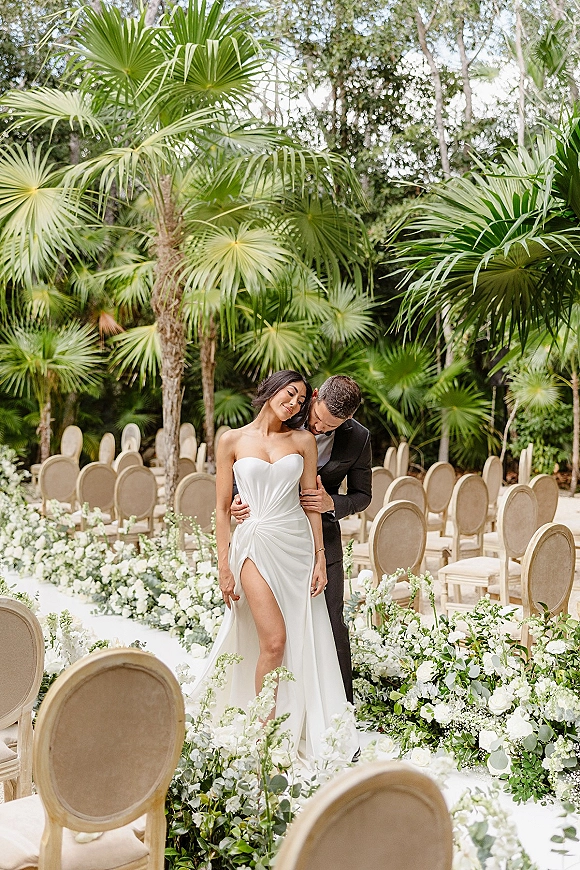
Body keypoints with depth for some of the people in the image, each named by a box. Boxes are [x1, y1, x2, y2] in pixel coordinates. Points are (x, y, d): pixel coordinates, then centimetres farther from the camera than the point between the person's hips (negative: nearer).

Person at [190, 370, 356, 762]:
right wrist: (224, 567, -1)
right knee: (274, 641, -12)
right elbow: (223, 508, 3)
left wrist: (319, 558, 4)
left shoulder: (304, 440, 8)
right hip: (256, 544, -3)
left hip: (297, 543, 3)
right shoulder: (233, 440, 2)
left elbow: (311, 503, 9)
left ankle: (307, 734, 16)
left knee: (304, 642, 3)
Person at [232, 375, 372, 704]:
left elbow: (362, 495, 2)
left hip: (323, 539, 0)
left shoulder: (358, 439, -9)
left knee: (331, 625, 3)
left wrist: (331, 503, -18)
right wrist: (239, 499, -18)